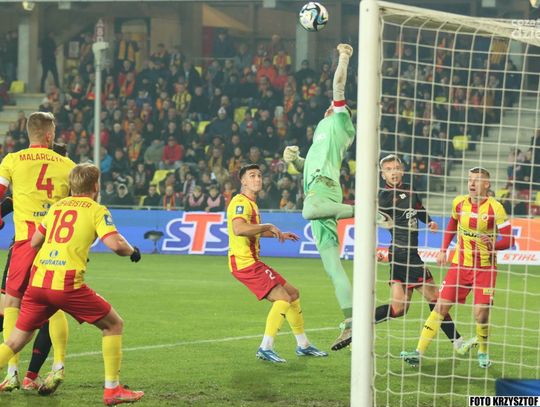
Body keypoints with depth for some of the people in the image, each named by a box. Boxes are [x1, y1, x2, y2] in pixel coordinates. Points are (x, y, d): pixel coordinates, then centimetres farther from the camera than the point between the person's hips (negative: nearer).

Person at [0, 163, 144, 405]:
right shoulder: (97, 210, 4)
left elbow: (35, 242, 28)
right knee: (114, 325, 12)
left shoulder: (56, 206, 20)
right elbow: (115, 244, -9)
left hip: (37, 280, 5)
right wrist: (132, 251, 12)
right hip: (67, 283, -5)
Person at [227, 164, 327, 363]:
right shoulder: (241, 203, -15)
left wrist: (278, 234, 36)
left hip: (253, 262, 11)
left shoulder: (250, 203, 19)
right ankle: (265, 348, -17)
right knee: (283, 298, -19)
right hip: (244, 263, -11)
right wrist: (269, 227, -24)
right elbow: (239, 229, -34)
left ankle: (303, 345, 26)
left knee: (293, 294, 16)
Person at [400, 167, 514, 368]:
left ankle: (483, 352, 18)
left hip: (485, 267, -3)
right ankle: (419, 352, -8)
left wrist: (493, 245, -30)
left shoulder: (495, 208, -12)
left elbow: (509, 239, -10)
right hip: (460, 264, 3)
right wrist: (443, 250, 15)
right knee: (440, 306, -6)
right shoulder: (459, 203, 1)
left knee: (481, 314, -9)